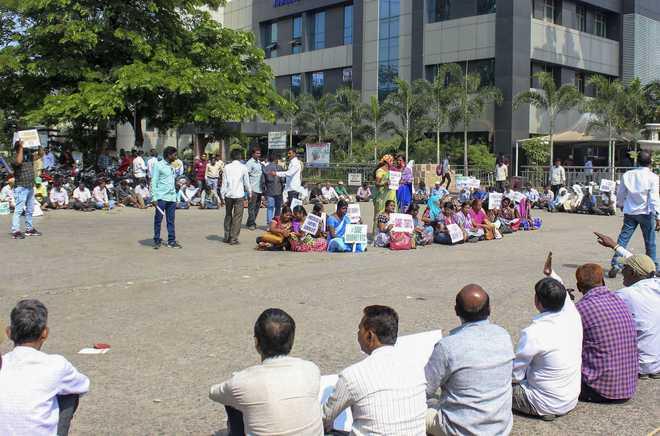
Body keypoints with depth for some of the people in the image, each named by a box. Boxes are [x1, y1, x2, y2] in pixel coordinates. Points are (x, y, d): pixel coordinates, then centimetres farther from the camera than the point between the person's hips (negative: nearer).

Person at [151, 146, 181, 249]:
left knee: (171, 221, 6)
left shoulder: (171, 167, 17)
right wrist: (154, 198, -13)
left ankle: (171, 241, 9)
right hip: (161, 198, -6)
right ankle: (157, 241, 9)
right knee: (158, 220, 2)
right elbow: (154, 182, -7)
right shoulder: (158, 165, -4)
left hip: (172, 198, 6)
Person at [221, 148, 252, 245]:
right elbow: (246, 182, 3)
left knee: (228, 215, 17)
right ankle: (233, 239, -2)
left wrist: (222, 195, 7)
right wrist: (249, 193, 15)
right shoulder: (243, 167, -4)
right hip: (239, 195, -3)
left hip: (228, 194, 3)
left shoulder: (227, 167, 0)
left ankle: (227, 237, 22)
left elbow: (224, 182, 1)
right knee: (237, 217, 1)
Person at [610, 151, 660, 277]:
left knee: (623, 239, 5)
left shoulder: (627, 175, 1)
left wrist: (621, 206, 29)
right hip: (646, 213, -3)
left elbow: (620, 194, 10)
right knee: (650, 242, 7)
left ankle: (615, 265, -3)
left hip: (630, 213, 3)